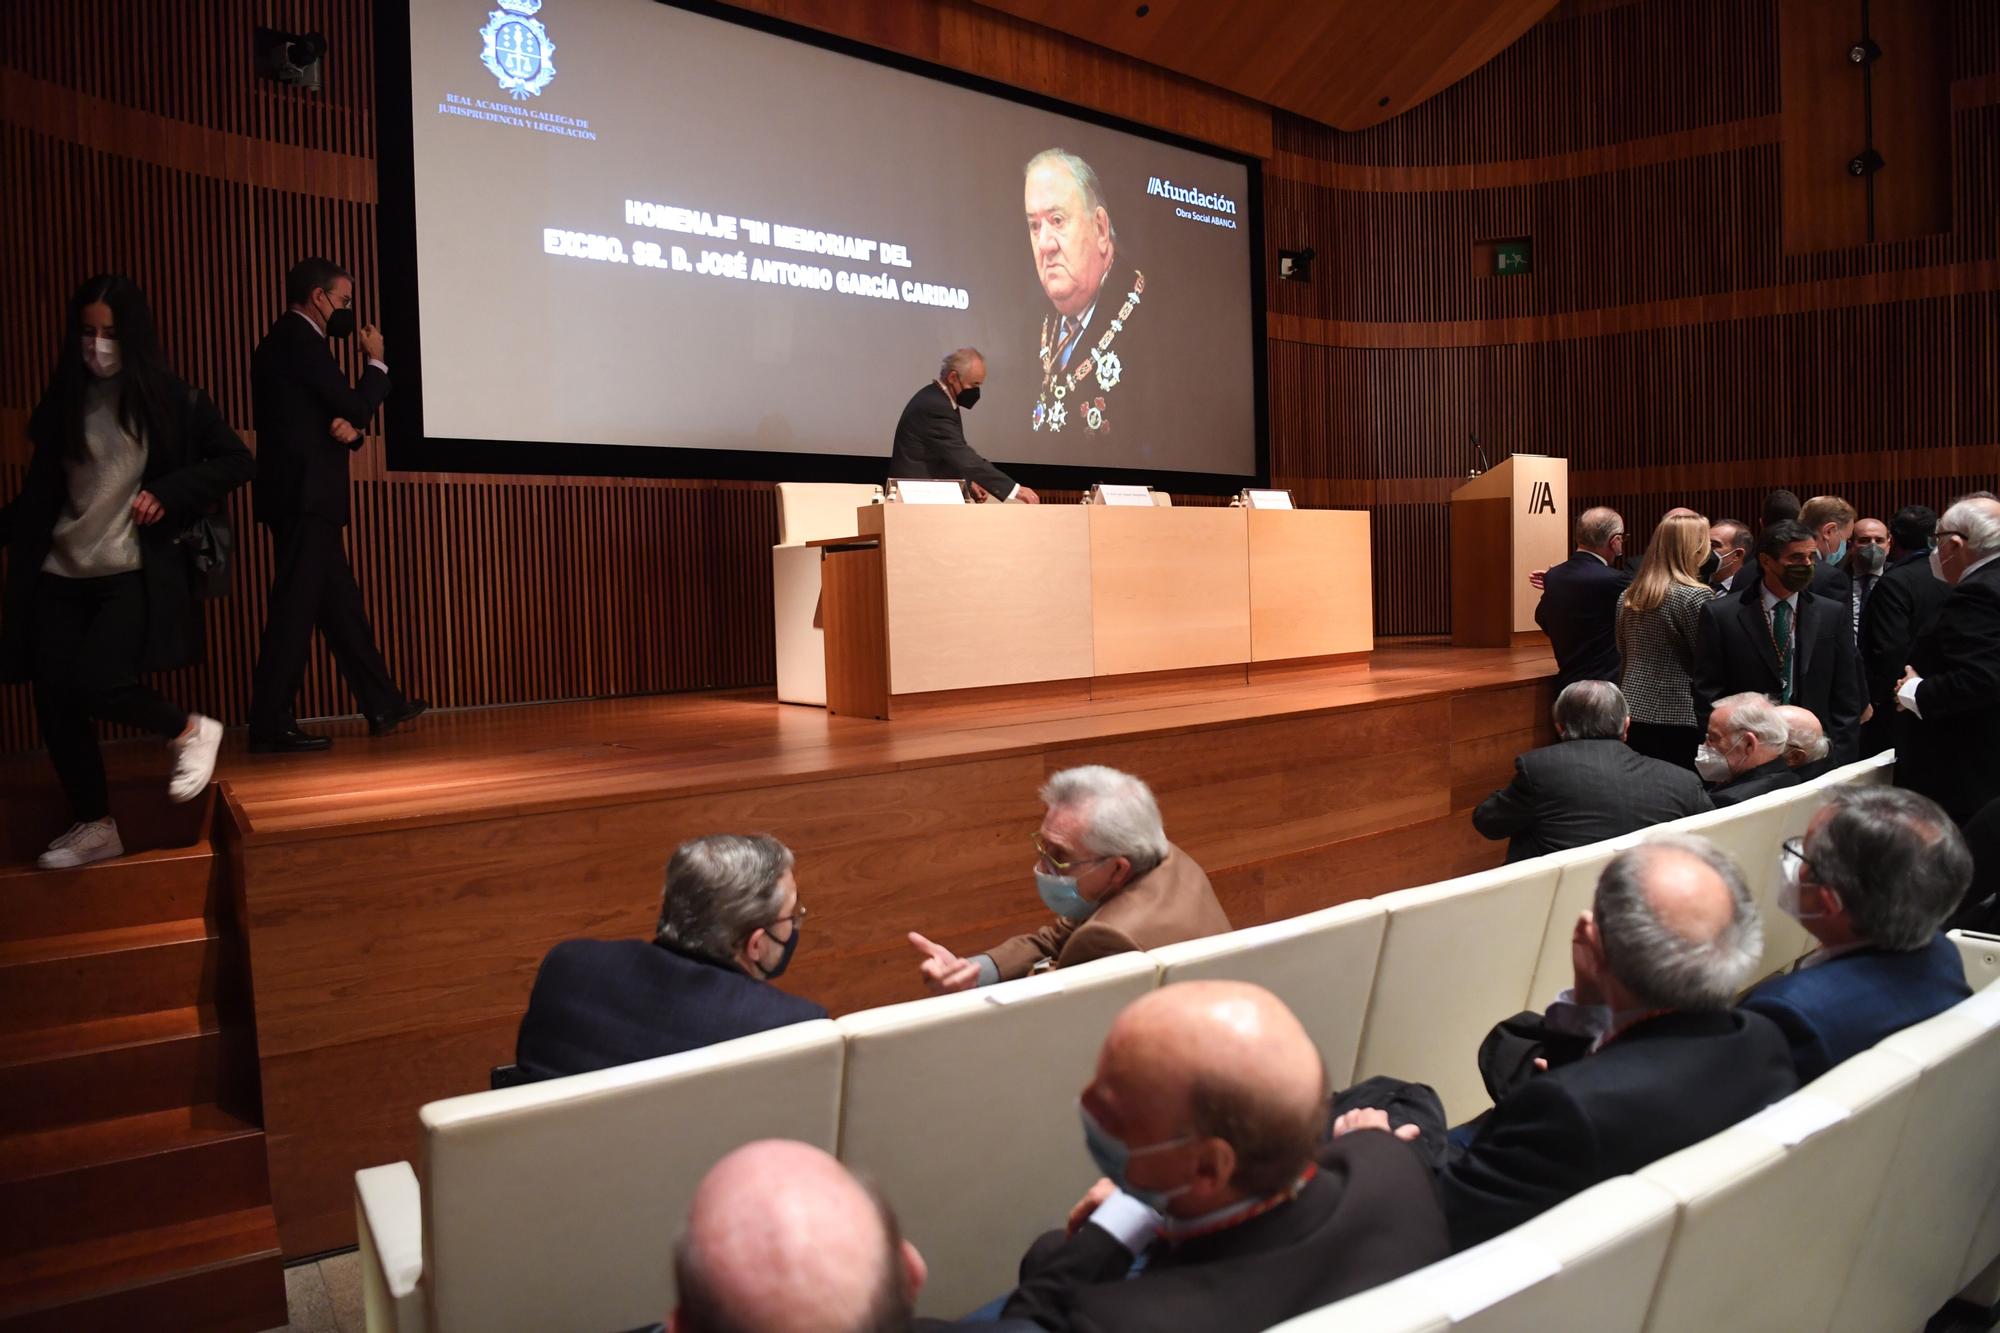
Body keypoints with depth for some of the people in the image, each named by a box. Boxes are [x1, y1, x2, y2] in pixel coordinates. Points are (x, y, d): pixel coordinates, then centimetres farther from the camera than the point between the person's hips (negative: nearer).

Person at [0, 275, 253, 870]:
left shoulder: (170, 399, -1)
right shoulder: (63, 401, 10)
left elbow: (237, 460, -1)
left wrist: (167, 493, -11)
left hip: (137, 573, -5)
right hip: (61, 576, 5)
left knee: (94, 682, -20)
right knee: (54, 701, 2)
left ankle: (191, 732, 9)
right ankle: (94, 827, 17)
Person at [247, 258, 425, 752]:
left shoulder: (288, 339, 19)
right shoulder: (300, 340, -11)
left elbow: (337, 414, 18)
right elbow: (357, 407, -11)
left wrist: (348, 428, -4)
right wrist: (376, 362, 4)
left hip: (302, 498, 10)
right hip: (304, 496, -10)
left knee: (341, 604, 11)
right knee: (294, 608, -7)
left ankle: (383, 706, 17)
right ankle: (270, 726, -3)